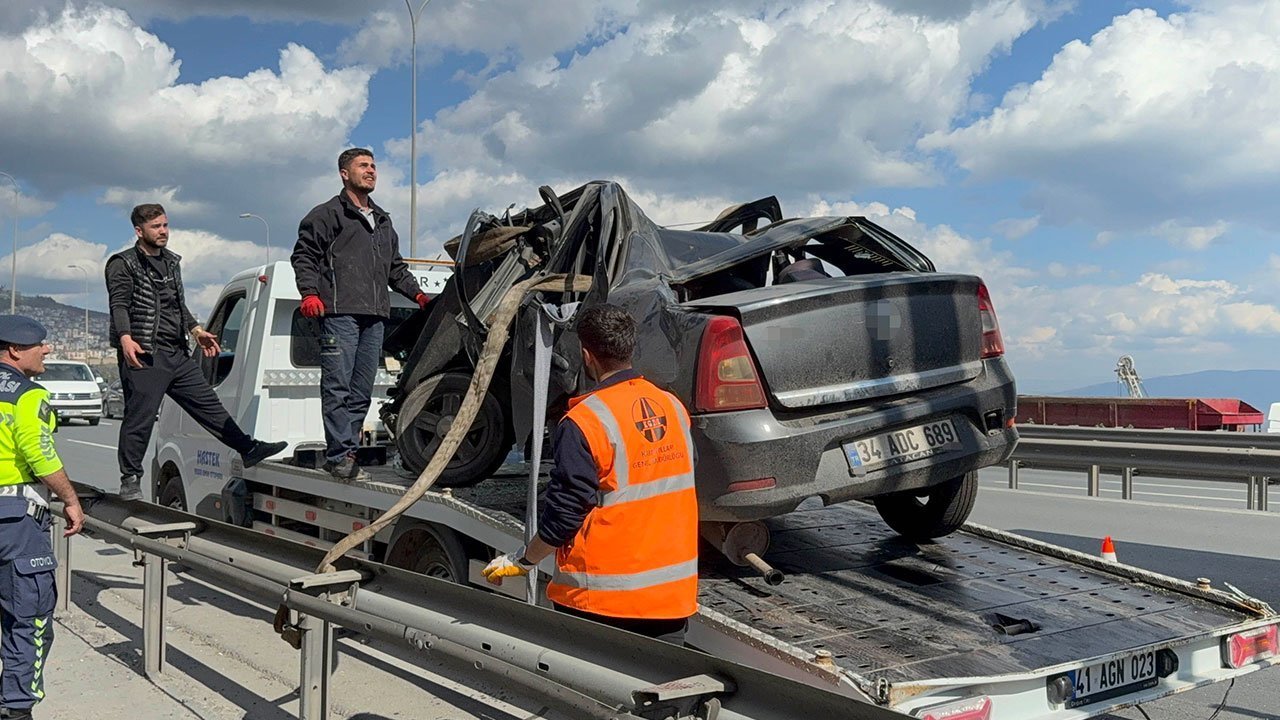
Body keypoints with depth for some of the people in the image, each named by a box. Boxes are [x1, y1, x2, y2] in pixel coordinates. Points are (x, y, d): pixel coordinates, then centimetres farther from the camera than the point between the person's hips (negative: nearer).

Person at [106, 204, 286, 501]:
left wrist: (196, 330, 22)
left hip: (177, 354, 7)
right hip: (144, 355, -7)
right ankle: (130, 481, 2)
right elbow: (119, 305, -14)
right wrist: (125, 337, -29)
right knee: (139, 418, -6)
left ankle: (249, 449, 14)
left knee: (208, 403, 10)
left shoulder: (171, 262, 22)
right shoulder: (123, 265, -2)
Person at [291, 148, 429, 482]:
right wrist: (310, 292, -15)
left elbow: (396, 267, 33)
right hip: (340, 313, -7)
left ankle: (345, 453, 9)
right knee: (338, 387, -10)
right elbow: (304, 256, 0)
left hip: (374, 316, 7)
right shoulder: (327, 214, 7)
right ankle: (339, 455, -9)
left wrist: (418, 294, 21)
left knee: (362, 391, 4)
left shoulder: (383, 221, 28)